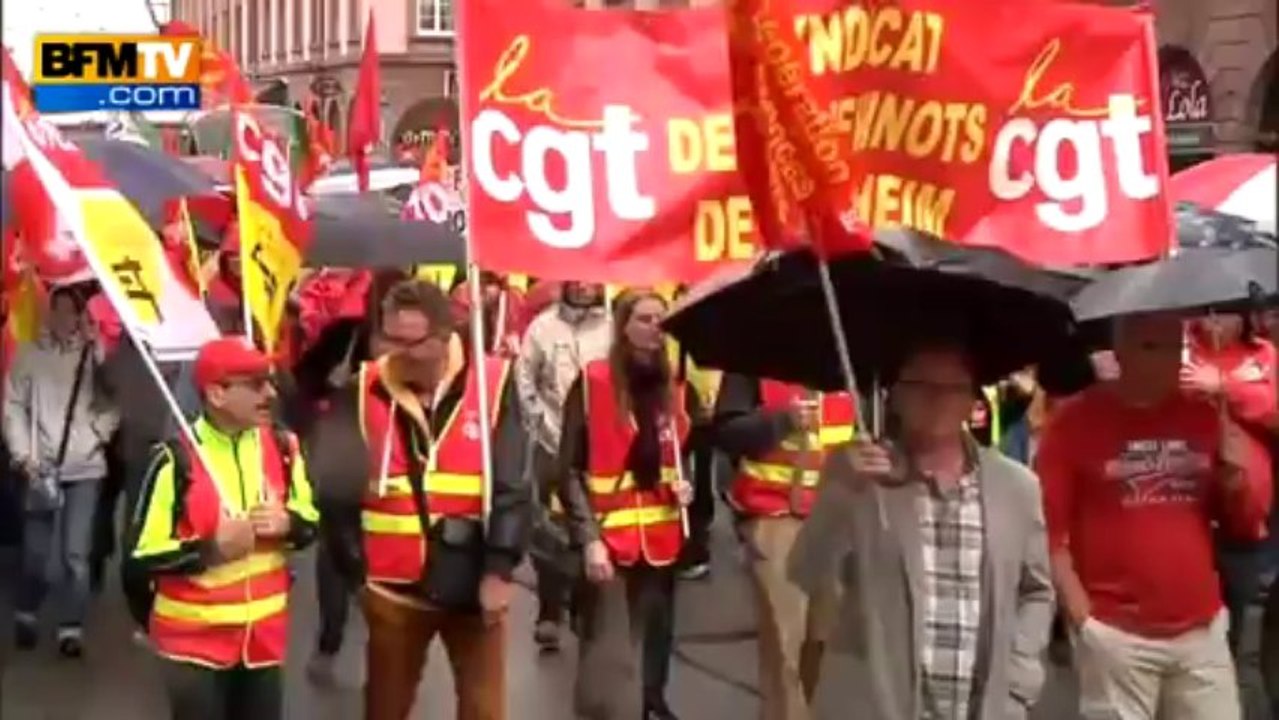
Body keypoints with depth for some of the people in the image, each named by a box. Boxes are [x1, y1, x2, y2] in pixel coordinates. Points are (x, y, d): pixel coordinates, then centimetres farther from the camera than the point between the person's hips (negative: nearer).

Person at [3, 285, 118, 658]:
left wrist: (100, 433, -12)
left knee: (75, 552, -3)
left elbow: (113, 404, 4)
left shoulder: (95, 355, 4)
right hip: (41, 467, 0)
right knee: (37, 551, 5)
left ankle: (72, 627, 5)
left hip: (85, 467, 0)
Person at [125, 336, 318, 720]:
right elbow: (142, 555, -13)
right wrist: (212, 549, -23)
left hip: (264, 631, 5)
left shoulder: (283, 446, 0)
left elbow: (310, 520, 11)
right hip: (195, 636, -5)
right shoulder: (177, 460, -16)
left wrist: (288, 523, -11)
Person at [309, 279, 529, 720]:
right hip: (393, 583, 1)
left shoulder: (492, 384, -7)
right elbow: (337, 490, 2)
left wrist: (499, 569, -13)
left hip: (474, 580, -1)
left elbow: (512, 485, -8)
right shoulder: (364, 392, -3)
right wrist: (355, 570, 1)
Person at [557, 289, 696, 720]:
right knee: (609, 664, -8)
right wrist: (589, 538, -15)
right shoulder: (592, 382, -6)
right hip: (607, 541, -5)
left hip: (660, 540, 5)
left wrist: (685, 485, 4)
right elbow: (571, 470, -7)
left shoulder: (675, 389, 11)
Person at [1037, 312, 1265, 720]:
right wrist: (1083, 619, -12)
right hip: (1116, 635, -4)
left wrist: (1233, 477, -6)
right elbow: (1049, 530, -6)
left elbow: (1246, 527, 14)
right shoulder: (1075, 420, -5)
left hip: (1203, 630, 4)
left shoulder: (1205, 417, 8)